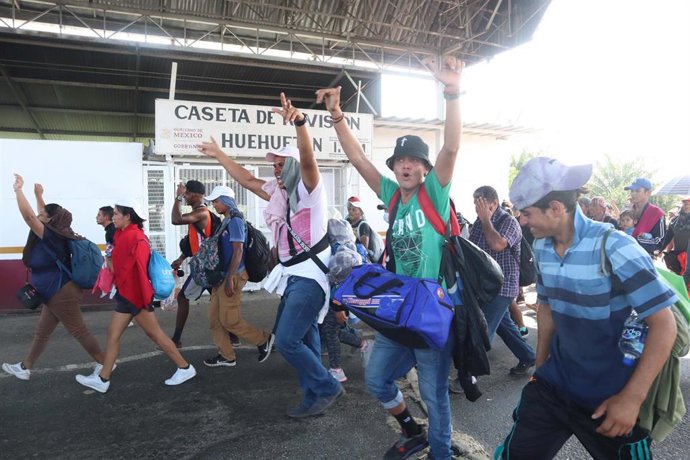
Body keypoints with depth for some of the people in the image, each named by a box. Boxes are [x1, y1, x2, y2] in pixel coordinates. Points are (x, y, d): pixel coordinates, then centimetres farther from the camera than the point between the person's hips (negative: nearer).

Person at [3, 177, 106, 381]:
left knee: (79, 331, -1)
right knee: (41, 332, 19)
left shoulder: (51, 236, -20)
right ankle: (24, 367, 31)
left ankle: (104, 363, 8)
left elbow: (28, 215, -25)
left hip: (61, 293, -10)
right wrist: (38, 195, 22)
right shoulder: (54, 233, 5)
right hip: (55, 293, 10)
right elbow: (43, 214, 24)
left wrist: (18, 189, -18)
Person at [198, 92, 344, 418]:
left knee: (286, 340, -13)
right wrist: (219, 155, 30)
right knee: (303, 340, 13)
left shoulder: (309, 189, -8)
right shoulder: (279, 192, 15)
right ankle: (314, 396, 25)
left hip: (310, 275, -9)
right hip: (292, 275, 9)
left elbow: (308, 160, -27)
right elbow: (248, 181, 26)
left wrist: (299, 122, -43)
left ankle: (327, 388, 5)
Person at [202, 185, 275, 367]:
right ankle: (226, 355, 20)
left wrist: (230, 279, -23)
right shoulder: (226, 221, 15)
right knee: (214, 318, 10)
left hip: (233, 276, -9)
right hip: (222, 275, 9)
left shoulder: (235, 221, -14)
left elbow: (238, 251, -20)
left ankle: (264, 339, 10)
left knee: (229, 320, -5)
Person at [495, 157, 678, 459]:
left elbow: (664, 324, -17)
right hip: (554, 384, 5)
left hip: (611, 395, -5)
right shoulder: (541, 247, -1)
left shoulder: (614, 247, -18)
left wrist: (632, 397, -21)